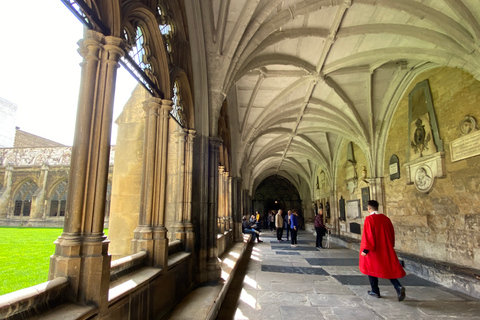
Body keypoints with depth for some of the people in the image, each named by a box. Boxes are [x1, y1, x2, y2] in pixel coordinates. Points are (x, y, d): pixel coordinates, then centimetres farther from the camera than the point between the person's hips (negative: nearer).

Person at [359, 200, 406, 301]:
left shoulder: (369, 219, -15)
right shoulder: (385, 218, 4)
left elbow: (367, 235, -20)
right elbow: (392, 233, 11)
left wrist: (365, 249, -16)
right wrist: (390, 246, 22)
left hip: (373, 251, -5)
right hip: (386, 249, 5)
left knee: (372, 268, 11)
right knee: (389, 268, 13)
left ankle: (375, 291, 18)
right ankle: (398, 287, -7)